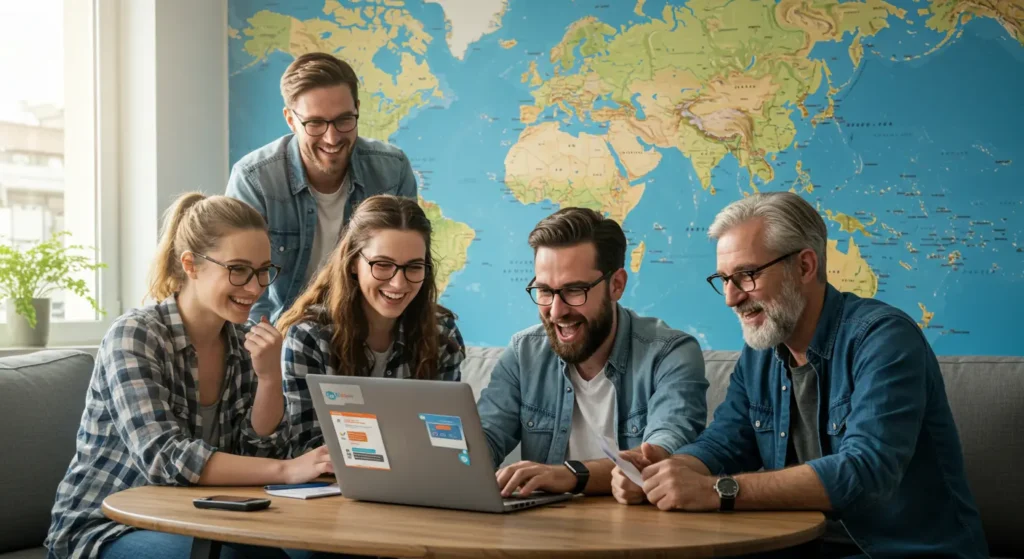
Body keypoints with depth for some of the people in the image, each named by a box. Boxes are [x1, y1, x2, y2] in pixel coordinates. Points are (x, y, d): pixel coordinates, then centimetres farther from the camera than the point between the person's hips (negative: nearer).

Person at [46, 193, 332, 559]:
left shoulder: (243, 343, 2)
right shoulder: (134, 336, -17)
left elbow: (259, 454, 1)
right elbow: (163, 458, -29)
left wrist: (269, 377, -15)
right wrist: (287, 471, -36)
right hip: (105, 527, -5)